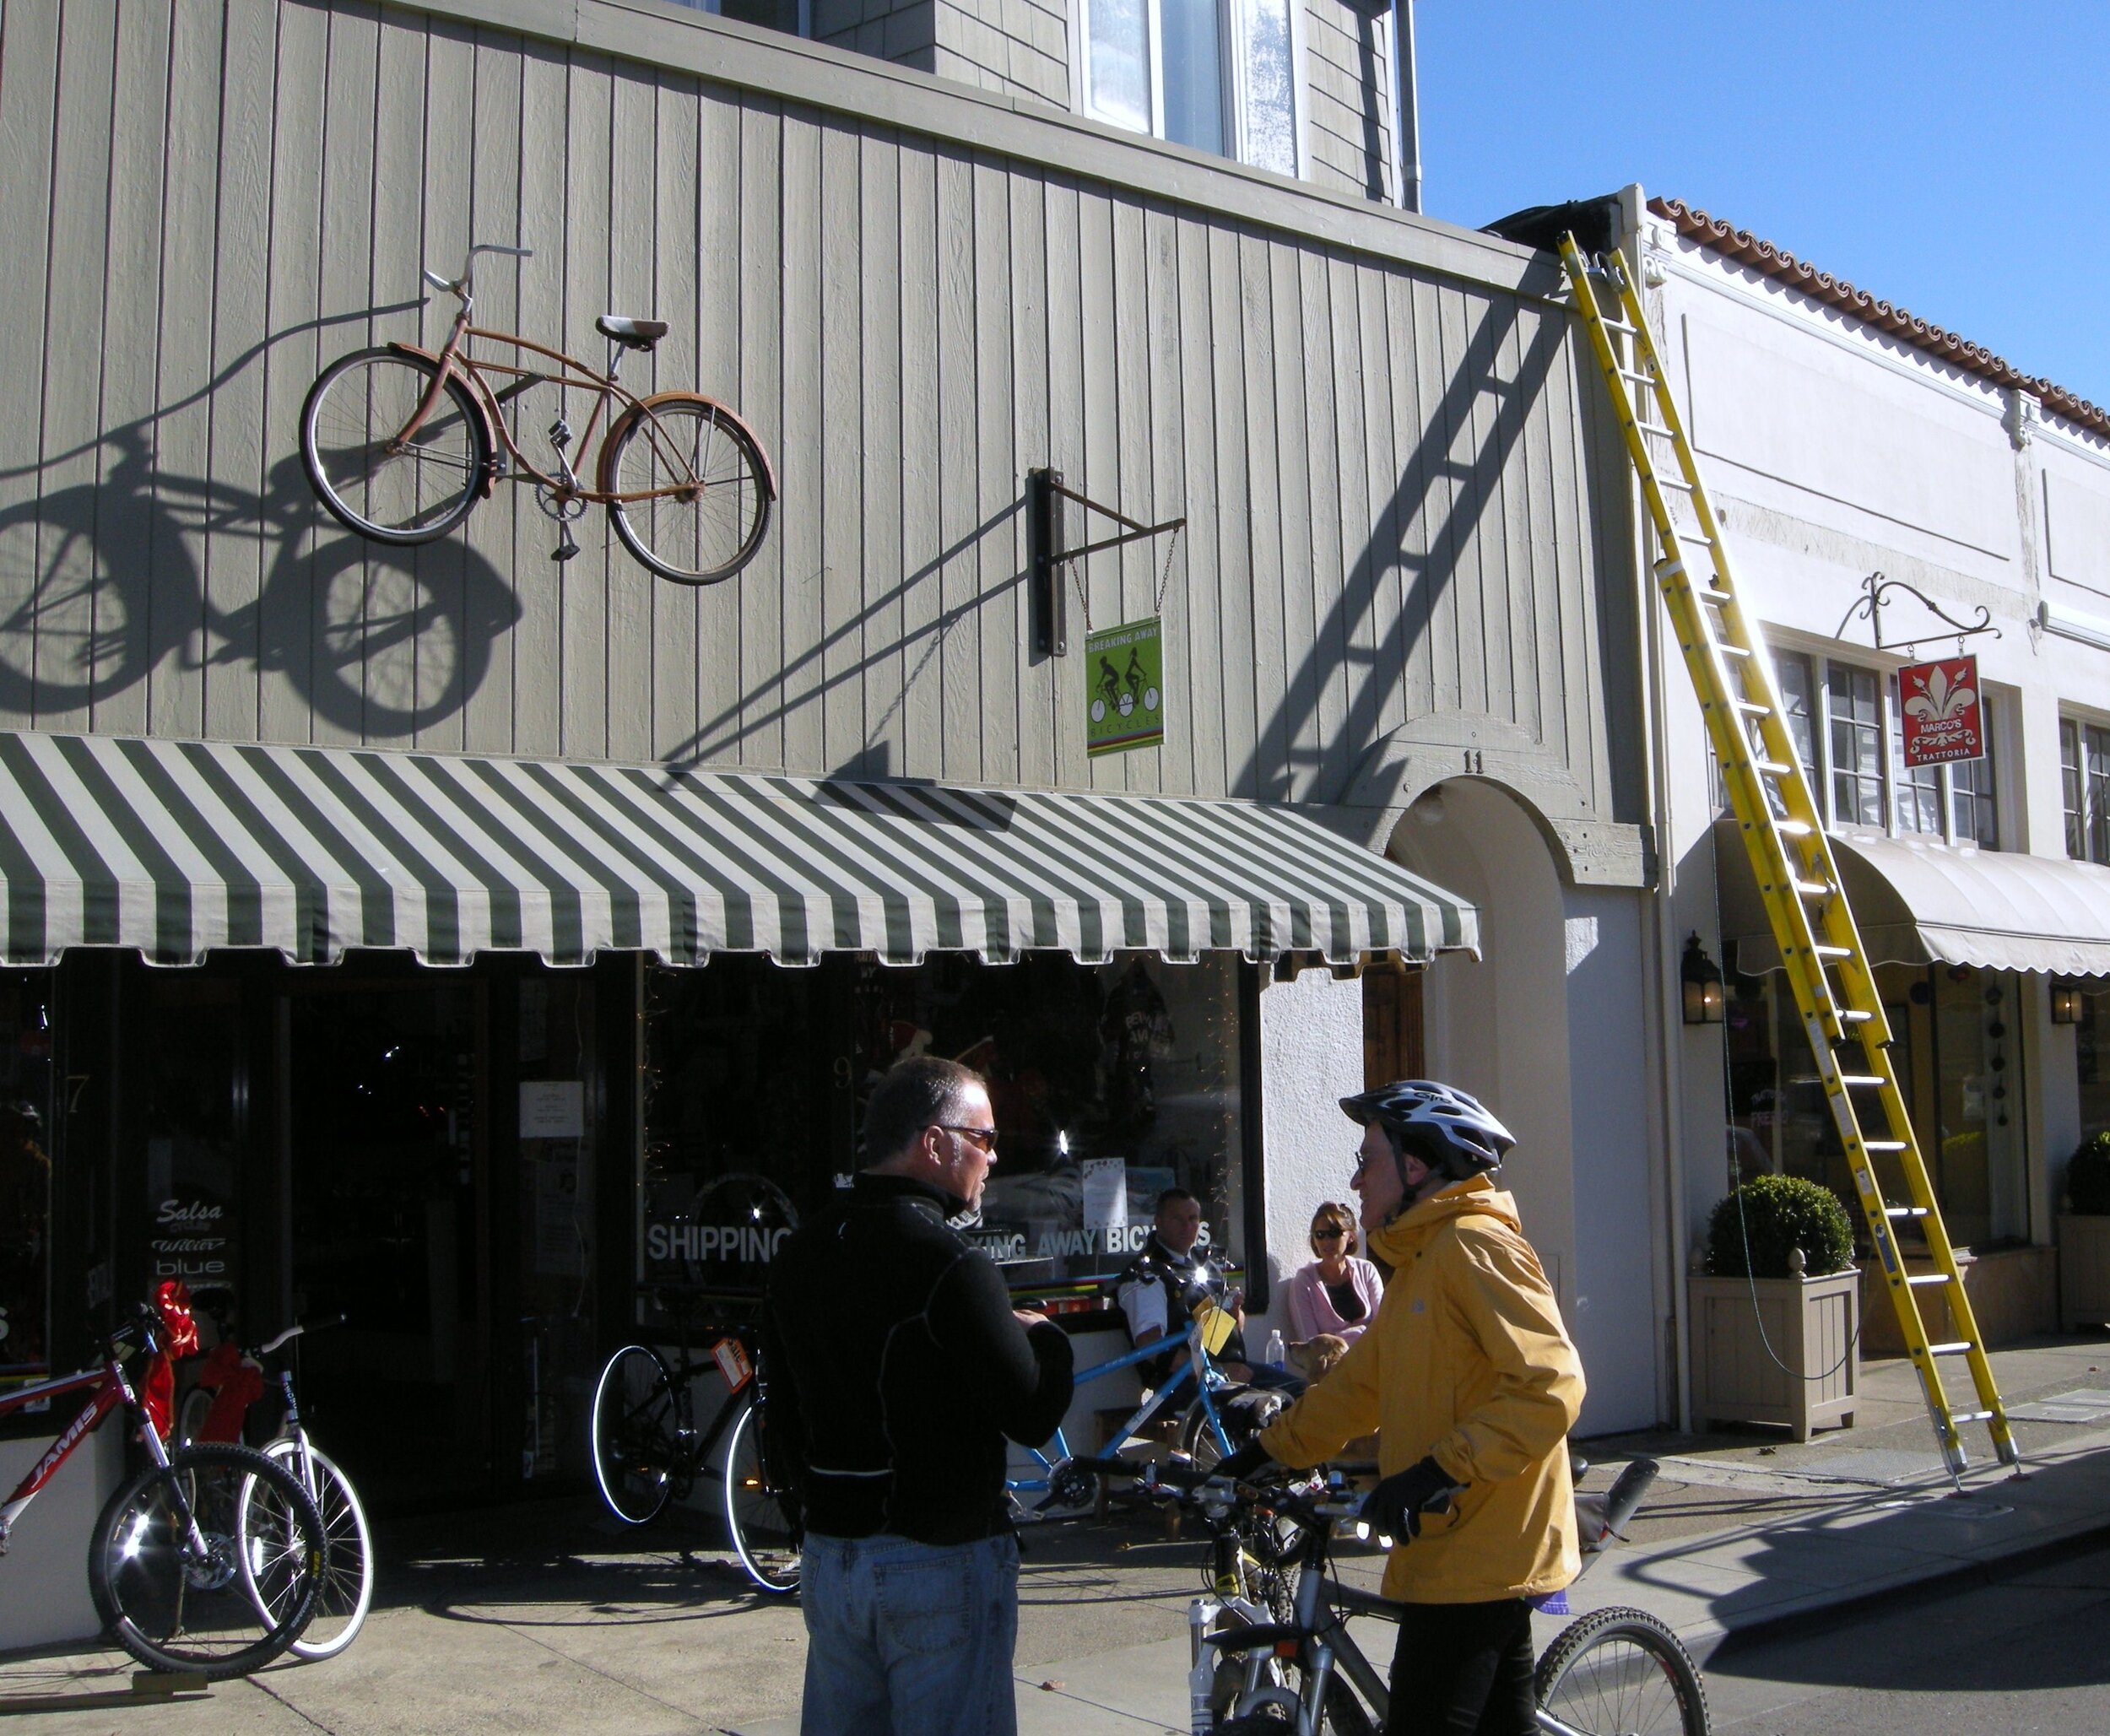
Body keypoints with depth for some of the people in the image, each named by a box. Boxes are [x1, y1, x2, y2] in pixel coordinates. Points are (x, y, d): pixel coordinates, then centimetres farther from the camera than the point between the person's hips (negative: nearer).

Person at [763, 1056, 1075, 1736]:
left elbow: (783, 1423, 13)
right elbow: (1032, 1415, -17)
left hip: (828, 1556, 7)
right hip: (942, 1559, -7)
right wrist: (1045, 1337, 1)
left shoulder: (798, 1254, 5)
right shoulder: (949, 1264, -19)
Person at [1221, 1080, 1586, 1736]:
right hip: (1454, 1551, 10)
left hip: (1478, 1558, -10)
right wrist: (1266, 1452, 17)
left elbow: (1551, 1384, -24)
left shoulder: (1476, 1246, -15)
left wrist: (1443, 1469, -27)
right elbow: (1359, 1383, 21)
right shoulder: (1420, 1258, 18)